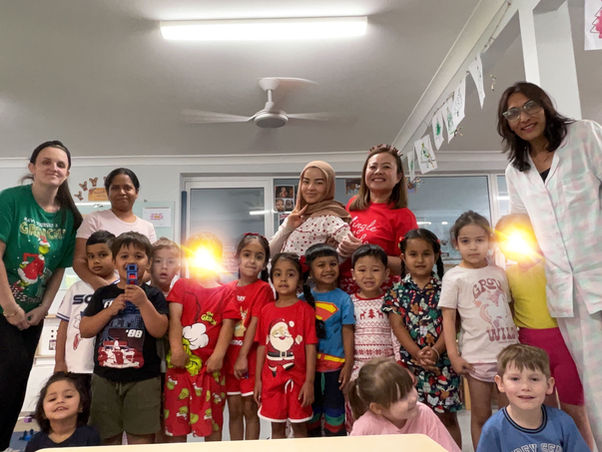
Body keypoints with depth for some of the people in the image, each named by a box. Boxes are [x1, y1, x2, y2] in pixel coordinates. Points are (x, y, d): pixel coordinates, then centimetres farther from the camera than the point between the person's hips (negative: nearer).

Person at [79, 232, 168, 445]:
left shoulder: (153, 295, 0)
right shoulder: (103, 294, 7)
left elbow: (159, 331, -11)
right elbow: (84, 330, 2)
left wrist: (143, 302, -21)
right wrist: (110, 310, -11)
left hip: (143, 379, -2)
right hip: (105, 377, 3)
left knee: (141, 439, 4)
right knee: (108, 438, 12)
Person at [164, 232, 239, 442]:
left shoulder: (226, 292, 6)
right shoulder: (181, 285, 8)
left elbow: (228, 324, -3)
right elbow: (174, 318, -2)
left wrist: (218, 355, -13)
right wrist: (176, 348, -14)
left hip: (210, 363, -1)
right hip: (181, 361, 1)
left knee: (212, 418, 9)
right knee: (176, 417, 9)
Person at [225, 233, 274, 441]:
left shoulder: (263, 289, -8)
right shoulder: (229, 288, 6)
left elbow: (255, 324, -12)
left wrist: (243, 357, -14)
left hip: (250, 358, -4)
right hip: (229, 357, 4)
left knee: (250, 409, 6)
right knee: (234, 410, 13)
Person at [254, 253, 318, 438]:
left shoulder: (305, 309, -8)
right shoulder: (266, 310, 2)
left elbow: (310, 346, -9)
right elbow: (262, 346, 6)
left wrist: (309, 381, -11)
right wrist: (258, 380, 6)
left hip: (297, 379, -3)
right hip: (271, 379, 3)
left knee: (299, 426, 11)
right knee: (276, 427, 16)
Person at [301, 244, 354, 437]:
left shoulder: (343, 299, -4)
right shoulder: (304, 298, 1)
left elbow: (347, 332, -4)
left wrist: (348, 364, -6)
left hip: (335, 364, -2)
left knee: (334, 408, 9)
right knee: (311, 408, 16)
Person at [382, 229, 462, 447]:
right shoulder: (397, 291, 2)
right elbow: (398, 327, -4)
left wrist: (435, 351, -18)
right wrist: (418, 354, -16)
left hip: (442, 361, 0)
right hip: (410, 361, 1)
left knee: (447, 417, 9)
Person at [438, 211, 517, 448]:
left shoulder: (499, 272, 8)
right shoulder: (454, 276, -5)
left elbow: (509, 307, 18)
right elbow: (448, 317, -6)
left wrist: (518, 340, 12)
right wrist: (453, 355, -11)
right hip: (477, 356, -3)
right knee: (481, 417, 7)